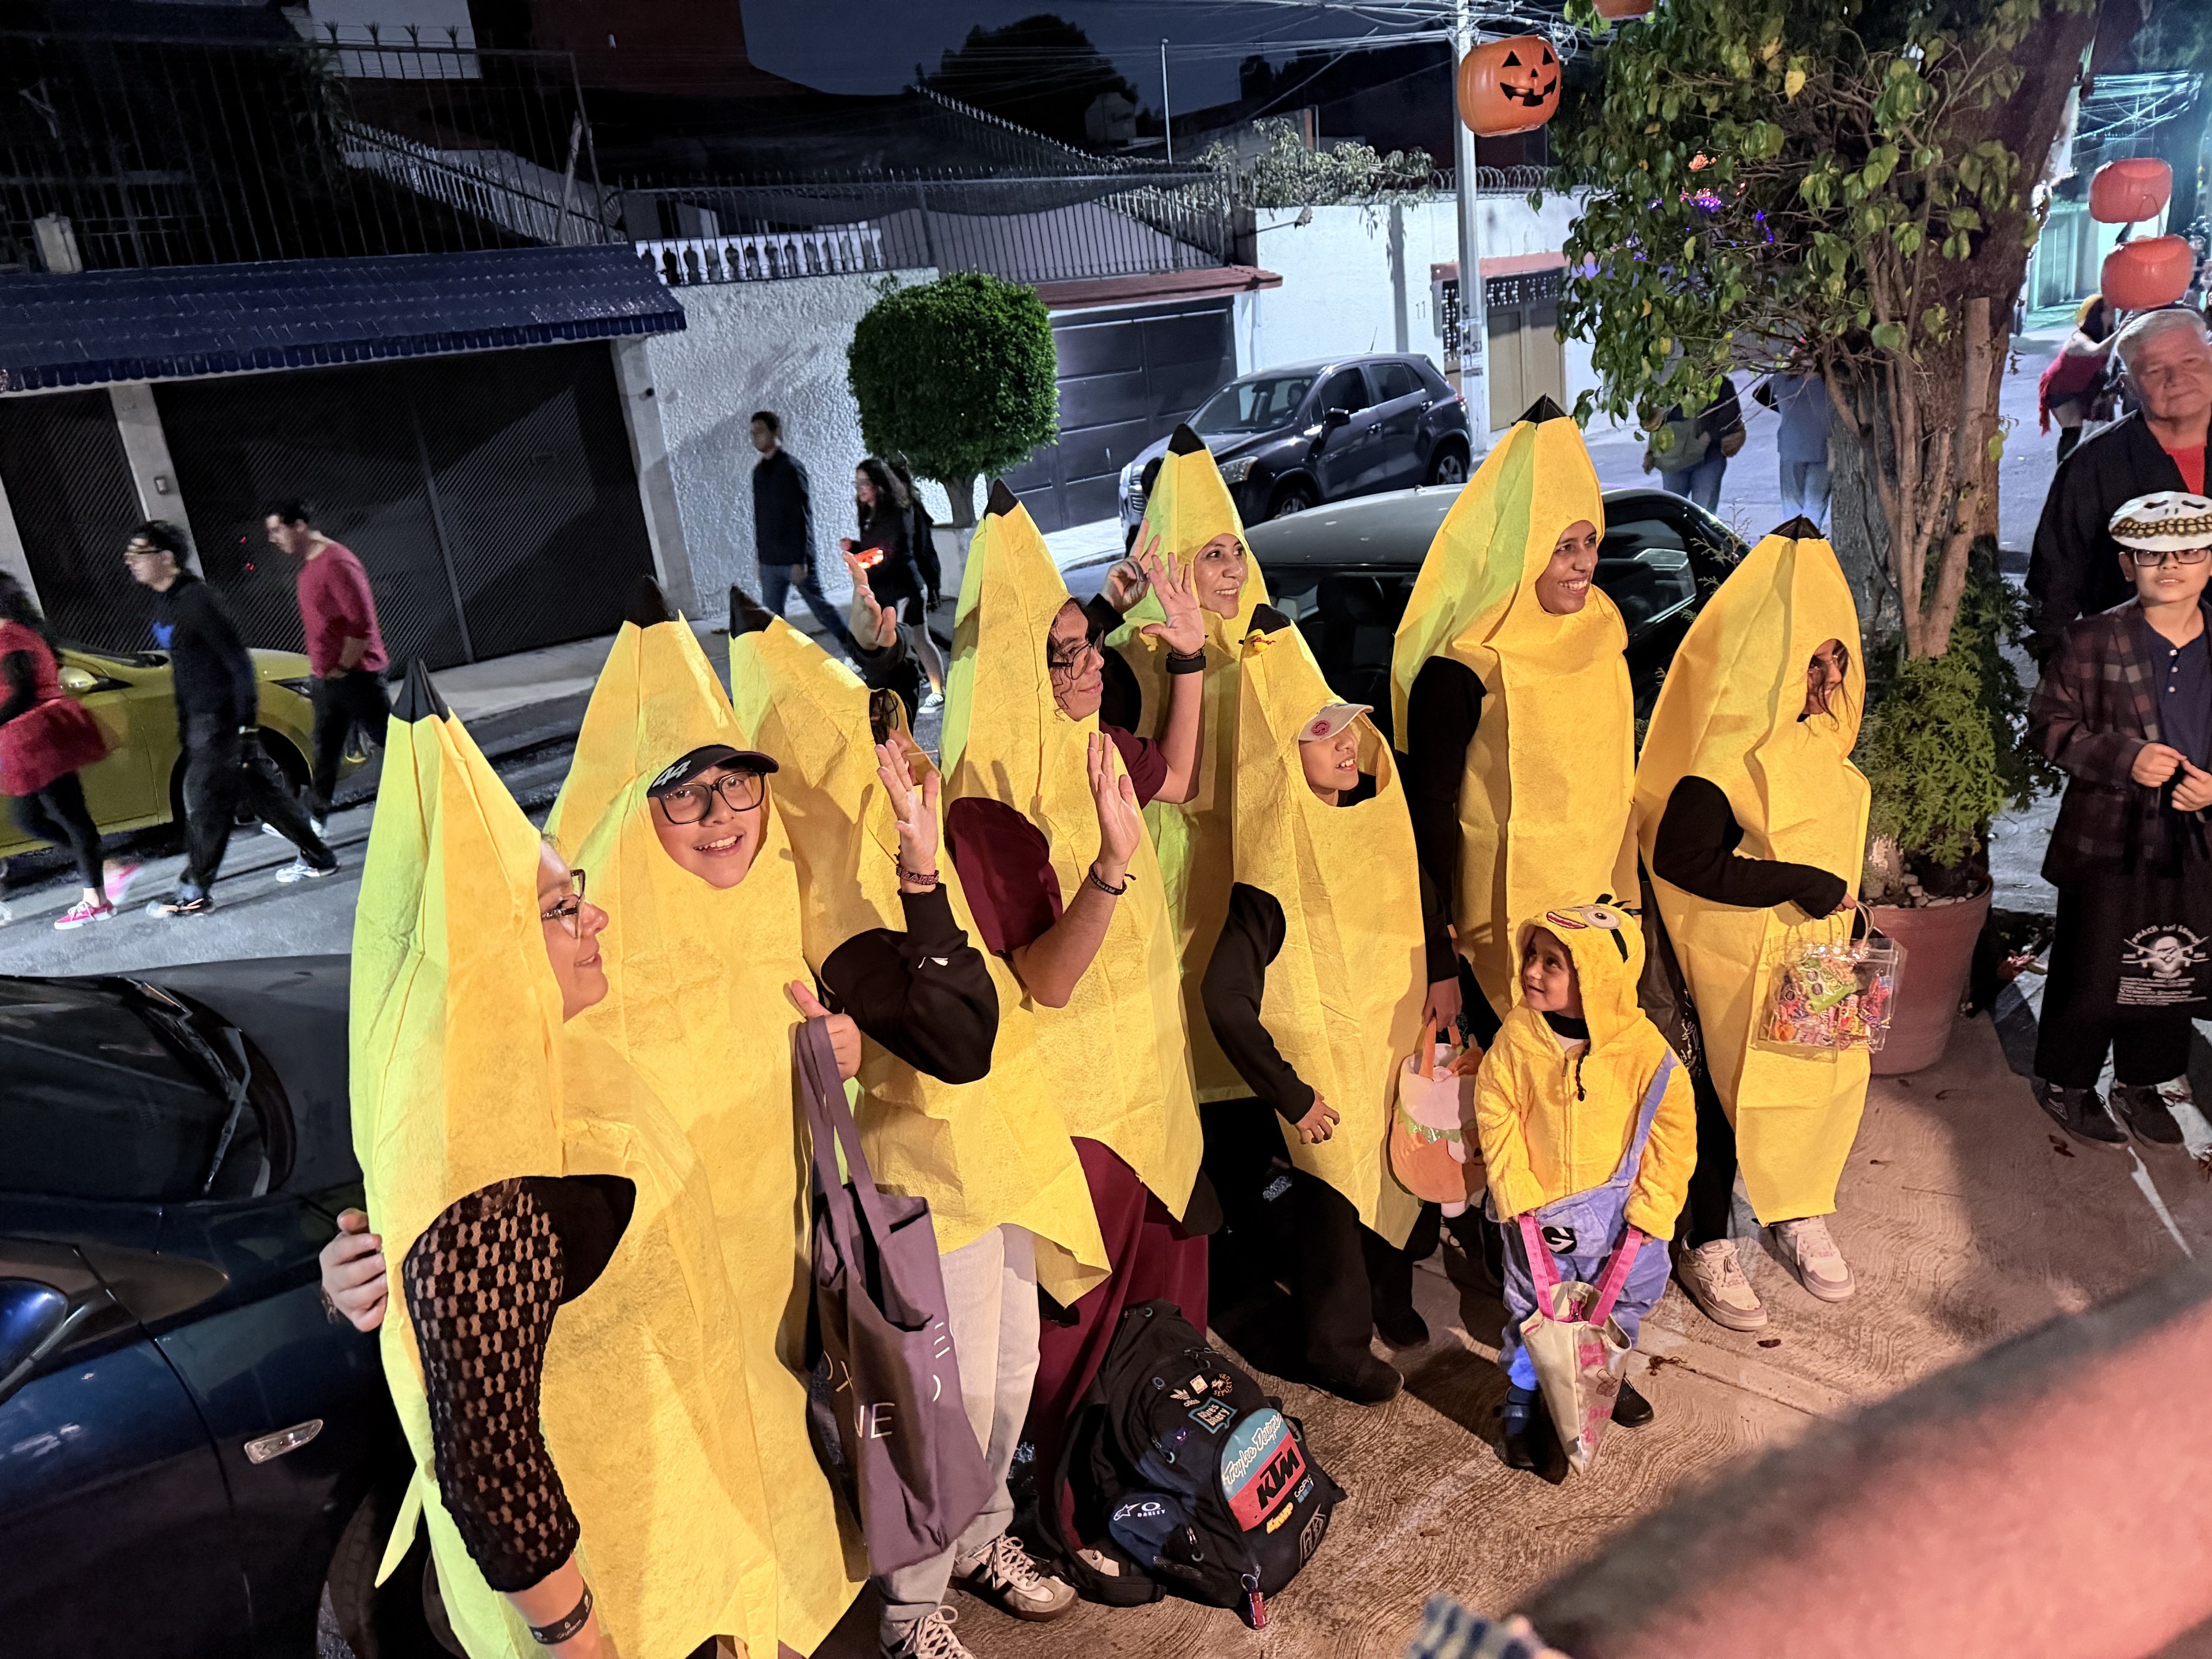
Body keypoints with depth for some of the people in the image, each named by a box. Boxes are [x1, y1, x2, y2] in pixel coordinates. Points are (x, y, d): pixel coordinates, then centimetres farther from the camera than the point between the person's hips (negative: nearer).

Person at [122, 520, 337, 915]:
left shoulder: (196, 600, -18)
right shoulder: (165, 602, 11)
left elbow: (238, 661, -20)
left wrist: (246, 725, -22)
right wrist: (184, 723, 21)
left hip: (224, 718, -10)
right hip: (200, 719, 10)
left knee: (206, 801, -3)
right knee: (261, 789, 14)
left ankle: (194, 893, 5)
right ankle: (317, 857, 23)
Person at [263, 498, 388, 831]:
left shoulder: (336, 563, -18)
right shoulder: (310, 565, 14)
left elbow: (362, 623, -23)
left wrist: (343, 667, -17)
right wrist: (320, 666, 16)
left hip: (356, 675, -9)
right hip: (327, 677, 9)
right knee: (325, 750, 12)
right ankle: (315, 817, 18)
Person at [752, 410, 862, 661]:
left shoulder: (791, 467, -11)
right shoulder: (759, 471, 10)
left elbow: (803, 517, -15)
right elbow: (760, 516, 16)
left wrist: (800, 560, -19)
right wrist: (759, 555, 14)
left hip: (795, 559, -6)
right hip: (770, 562, 6)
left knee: (822, 608, 5)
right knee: (771, 618, 3)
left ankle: (856, 652, 22)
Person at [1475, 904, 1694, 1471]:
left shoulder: (1644, 1050, -20)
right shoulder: (1516, 1038, -17)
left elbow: (1674, 1134, -9)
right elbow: (1496, 1118, -9)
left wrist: (1649, 1209, -11)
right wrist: (1518, 1197, -14)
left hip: (1617, 1205, 1)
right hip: (1540, 1211, -1)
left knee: (1628, 1297, 21)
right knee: (1533, 1310, 9)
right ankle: (1524, 1405, 30)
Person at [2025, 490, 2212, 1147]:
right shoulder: (2091, 642, -6)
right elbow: (2049, 724, -6)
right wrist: (2124, 757, -19)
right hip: (2107, 841, -4)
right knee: (2089, 970, 6)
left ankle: (2142, 1082, 34)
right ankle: (2067, 1083, 24)